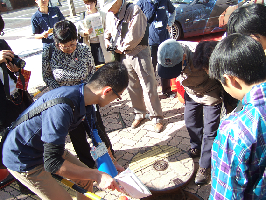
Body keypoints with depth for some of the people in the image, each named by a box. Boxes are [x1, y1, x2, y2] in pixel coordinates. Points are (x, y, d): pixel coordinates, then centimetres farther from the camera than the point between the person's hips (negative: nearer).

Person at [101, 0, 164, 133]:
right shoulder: (110, 15, 7)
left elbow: (134, 36, -19)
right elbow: (108, 30, 25)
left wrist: (121, 48, -7)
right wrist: (107, 39, 4)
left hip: (139, 53, -6)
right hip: (124, 56, 6)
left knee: (148, 86, -3)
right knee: (132, 87, 12)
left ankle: (157, 118, 9)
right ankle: (139, 114, 29)